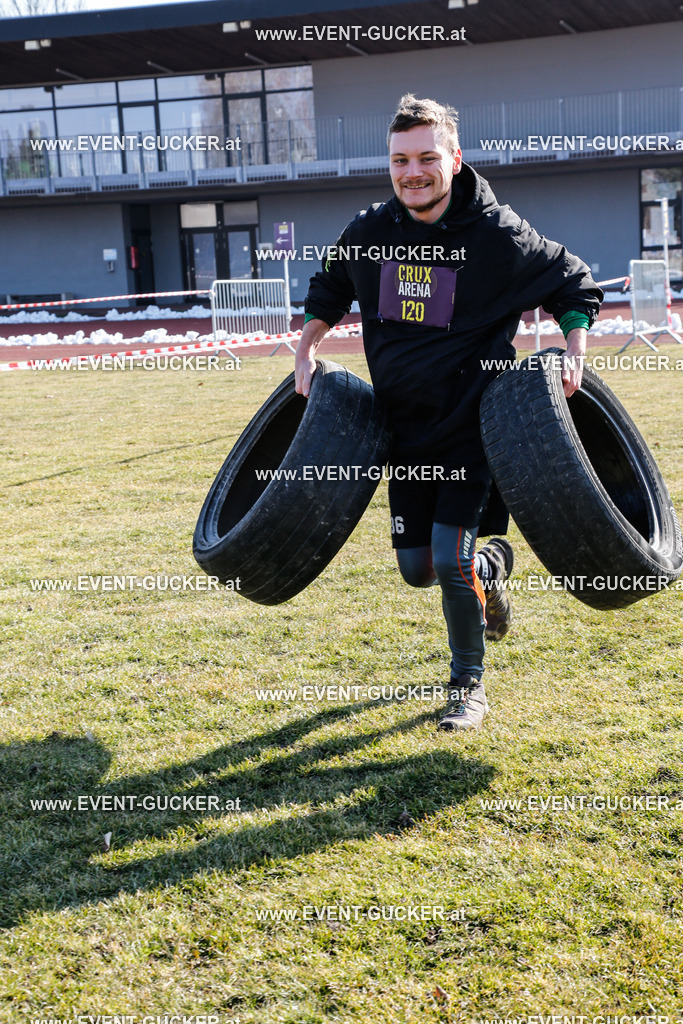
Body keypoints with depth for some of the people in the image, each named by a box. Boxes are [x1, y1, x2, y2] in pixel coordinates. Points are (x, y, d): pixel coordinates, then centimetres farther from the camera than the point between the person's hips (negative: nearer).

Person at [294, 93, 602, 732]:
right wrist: (306, 352, 10)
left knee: (451, 562, -13)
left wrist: (573, 353, -11)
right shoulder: (368, 233, -1)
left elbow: (576, 287, 2)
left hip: (474, 427, -4)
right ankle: (491, 563, 44)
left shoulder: (499, 235, -12)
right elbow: (328, 289, 20)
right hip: (404, 428, 5)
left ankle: (469, 687, 9)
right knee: (416, 569, 9)